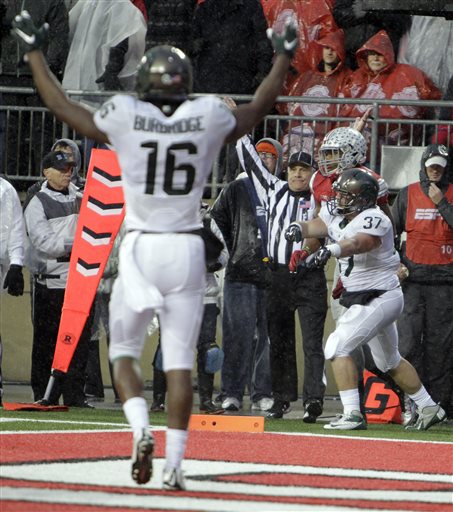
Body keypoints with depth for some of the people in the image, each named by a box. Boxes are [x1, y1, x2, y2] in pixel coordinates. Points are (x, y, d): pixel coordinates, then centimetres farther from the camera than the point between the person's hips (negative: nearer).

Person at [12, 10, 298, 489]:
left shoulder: (125, 118, -7)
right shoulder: (209, 119, -3)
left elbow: (61, 105, 7)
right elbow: (257, 109, 18)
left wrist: (33, 50, 19)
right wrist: (283, 58, 32)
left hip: (140, 250, -1)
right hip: (187, 252, 1)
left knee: (123, 351, 13)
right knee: (179, 361, 5)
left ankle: (140, 428, -12)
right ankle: (174, 463, 1)